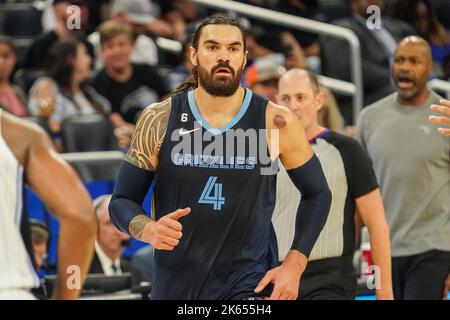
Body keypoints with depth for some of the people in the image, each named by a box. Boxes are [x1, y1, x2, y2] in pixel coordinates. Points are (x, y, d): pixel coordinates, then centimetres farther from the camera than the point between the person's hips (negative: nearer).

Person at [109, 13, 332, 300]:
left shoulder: (276, 122, -5)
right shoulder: (158, 120, -3)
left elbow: (317, 193, 7)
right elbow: (122, 201, 2)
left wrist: (294, 267, -3)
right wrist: (149, 231, -20)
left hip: (250, 285, -2)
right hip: (175, 284, 2)